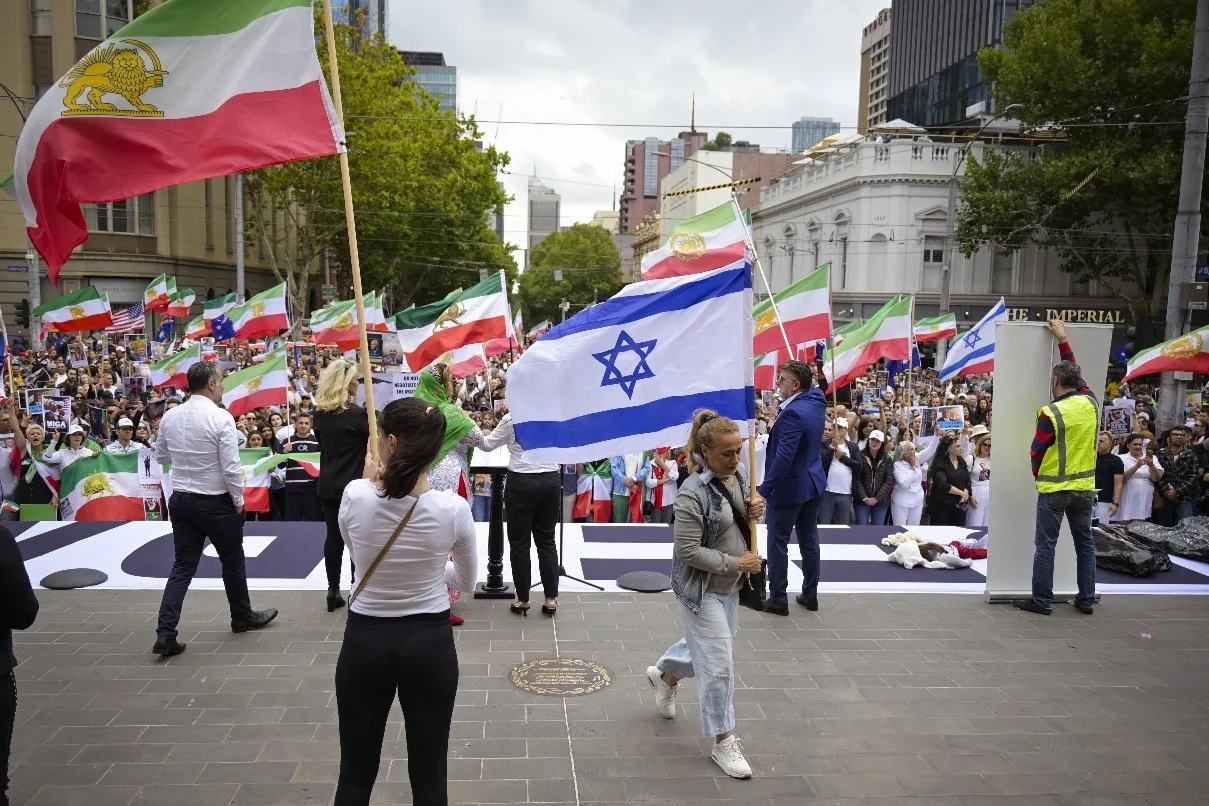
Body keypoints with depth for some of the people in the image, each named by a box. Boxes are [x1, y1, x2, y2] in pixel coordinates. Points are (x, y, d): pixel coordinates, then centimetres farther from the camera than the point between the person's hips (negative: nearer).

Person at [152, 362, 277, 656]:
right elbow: (231, 467, -19)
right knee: (232, 561, 14)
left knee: (183, 565, 11)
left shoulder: (170, 417, 0)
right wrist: (239, 501, -7)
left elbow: (161, 457, 13)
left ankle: (166, 633, 3)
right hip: (215, 502, -5)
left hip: (181, 499, 5)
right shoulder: (221, 418, -19)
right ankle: (243, 616, 32)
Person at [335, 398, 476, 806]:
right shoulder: (454, 508, -15)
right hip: (430, 645, 0)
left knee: (356, 773, 17)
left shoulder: (355, 497, -15)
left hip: (364, 643, 1)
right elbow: (466, 582, 2)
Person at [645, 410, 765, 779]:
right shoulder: (693, 494, -26)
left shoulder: (739, 474, -2)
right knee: (718, 664, -1)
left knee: (705, 646, 25)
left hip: (730, 585, 8)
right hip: (701, 588, -8)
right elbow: (688, 551, -25)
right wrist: (736, 563, -21)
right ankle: (723, 742, 16)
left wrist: (755, 509, -9)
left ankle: (665, 674, 54)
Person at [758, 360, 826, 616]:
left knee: (778, 543, 3)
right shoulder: (816, 400, 1)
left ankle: (777, 599, 11)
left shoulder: (793, 413, -25)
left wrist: (764, 490, -27)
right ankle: (810, 594, 26)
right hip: (813, 483, 9)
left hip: (789, 488, -9)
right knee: (809, 540, 16)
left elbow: (783, 458, -29)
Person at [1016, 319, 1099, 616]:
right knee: (1084, 543, 14)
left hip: (1054, 489, -6)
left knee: (1045, 545, 1)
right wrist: (1063, 340, 24)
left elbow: (1036, 452, -9)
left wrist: (1039, 476, 10)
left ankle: (1042, 600, 5)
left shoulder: (1051, 413, -17)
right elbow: (1077, 374, 17)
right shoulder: (1091, 402, -1)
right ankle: (1086, 599, 21)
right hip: (1085, 487, 6)